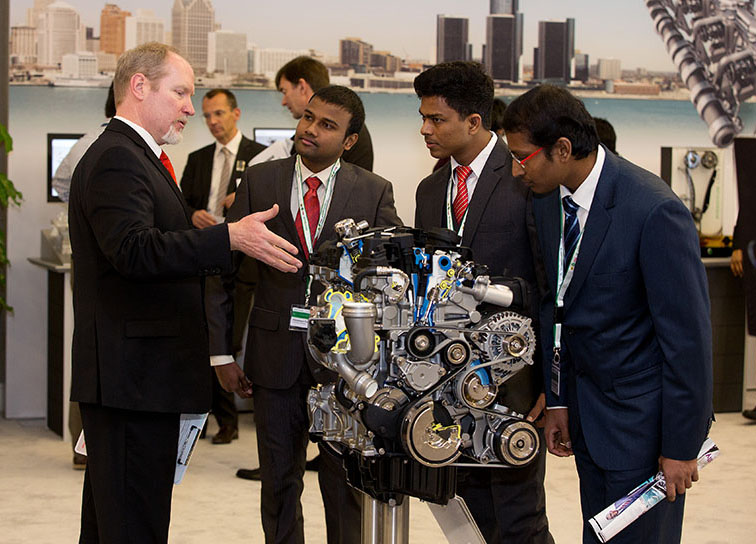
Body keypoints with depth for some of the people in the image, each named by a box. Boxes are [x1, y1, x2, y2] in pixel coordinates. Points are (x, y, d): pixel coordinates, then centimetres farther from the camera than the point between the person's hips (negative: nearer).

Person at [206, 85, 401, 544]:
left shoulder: (374, 192, 0)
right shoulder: (259, 182, 2)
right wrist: (221, 351, 0)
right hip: (276, 353, 1)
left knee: (346, 483, 5)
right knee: (279, 484, 11)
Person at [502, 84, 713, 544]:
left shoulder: (655, 210, -23)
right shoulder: (548, 202, 1)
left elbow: (688, 333, -19)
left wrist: (681, 446, -16)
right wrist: (558, 400, 11)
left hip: (643, 418, -7)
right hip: (586, 413, 7)